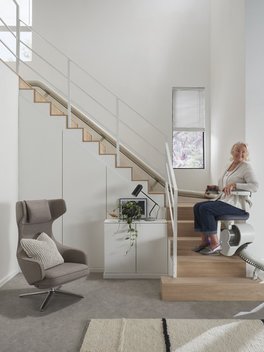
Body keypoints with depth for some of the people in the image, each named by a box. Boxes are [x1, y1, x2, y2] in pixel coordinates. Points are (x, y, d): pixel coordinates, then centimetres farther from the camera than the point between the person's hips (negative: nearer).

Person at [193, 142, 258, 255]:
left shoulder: (246, 167, -5)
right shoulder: (230, 166, 18)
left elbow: (255, 186, -19)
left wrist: (234, 185, -27)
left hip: (238, 204, -8)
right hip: (224, 200, 8)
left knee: (205, 208, -26)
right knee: (197, 206, -6)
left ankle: (215, 243, -17)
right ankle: (205, 240, -3)